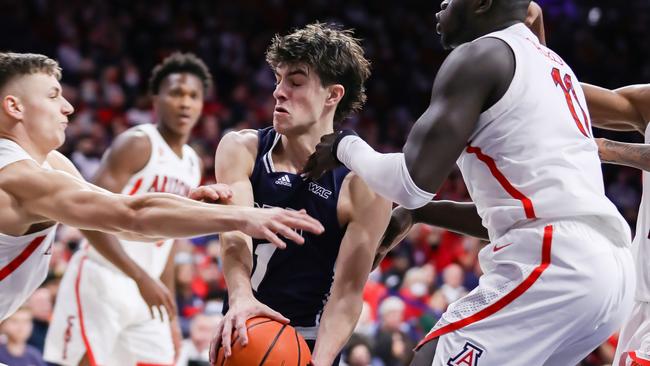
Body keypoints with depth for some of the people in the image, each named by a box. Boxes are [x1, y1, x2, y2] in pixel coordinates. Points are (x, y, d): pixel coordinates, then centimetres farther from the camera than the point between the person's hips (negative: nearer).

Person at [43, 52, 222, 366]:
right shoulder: (137, 144, -10)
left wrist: (171, 315, 19)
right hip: (100, 282, -8)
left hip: (146, 294, 8)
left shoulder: (193, 164, 15)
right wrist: (141, 277, -25)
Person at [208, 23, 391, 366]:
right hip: (241, 337, 3)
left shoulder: (365, 186, -13)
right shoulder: (241, 149, -4)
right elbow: (235, 234, -18)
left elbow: (349, 290, -16)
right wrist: (240, 298, -39)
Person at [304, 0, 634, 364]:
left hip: (552, 264, -10)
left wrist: (344, 146, 9)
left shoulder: (479, 56, -1)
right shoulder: (554, 67, 26)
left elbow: (413, 181, -10)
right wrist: (417, 213, 32)